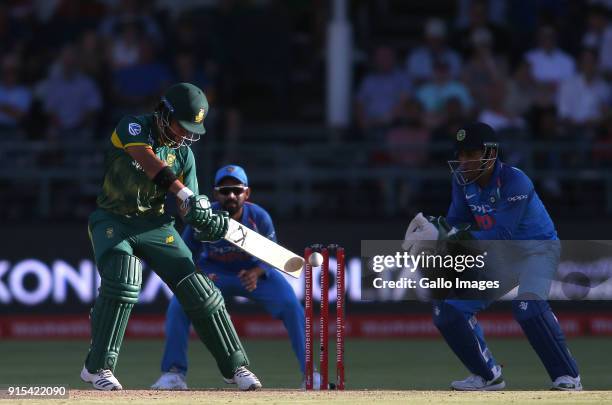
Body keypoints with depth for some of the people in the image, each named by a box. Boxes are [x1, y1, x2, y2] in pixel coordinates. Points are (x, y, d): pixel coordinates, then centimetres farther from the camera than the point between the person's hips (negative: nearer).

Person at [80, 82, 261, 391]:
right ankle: (98, 366, -20)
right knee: (121, 280, -28)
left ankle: (235, 366, 8)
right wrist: (185, 195, -45)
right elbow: (149, 161, -33)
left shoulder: (183, 153, 1)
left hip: (155, 225, 4)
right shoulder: (132, 128, -13)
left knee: (197, 289, -4)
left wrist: (209, 222, -23)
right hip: (113, 222, -4)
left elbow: (191, 210, 0)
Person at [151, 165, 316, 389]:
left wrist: (256, 272, -32)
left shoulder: (259, 217, -24)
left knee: (291, 305, -21)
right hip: (213, 272, 0)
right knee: (178, 305, -24)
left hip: (255, 269, 0)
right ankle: (173, 373, -14)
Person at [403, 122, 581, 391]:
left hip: (536, 248, -7)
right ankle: (488, 376, 13)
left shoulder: (514, 182, -27)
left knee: (527, 305, -35)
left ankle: (567, 376, -23)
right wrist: (432, 229, -25)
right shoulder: (463, 180, -6)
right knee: (447, 311, -2)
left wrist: (455, 237, -42)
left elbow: (503, 236, -34)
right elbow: (454, 224, -3)